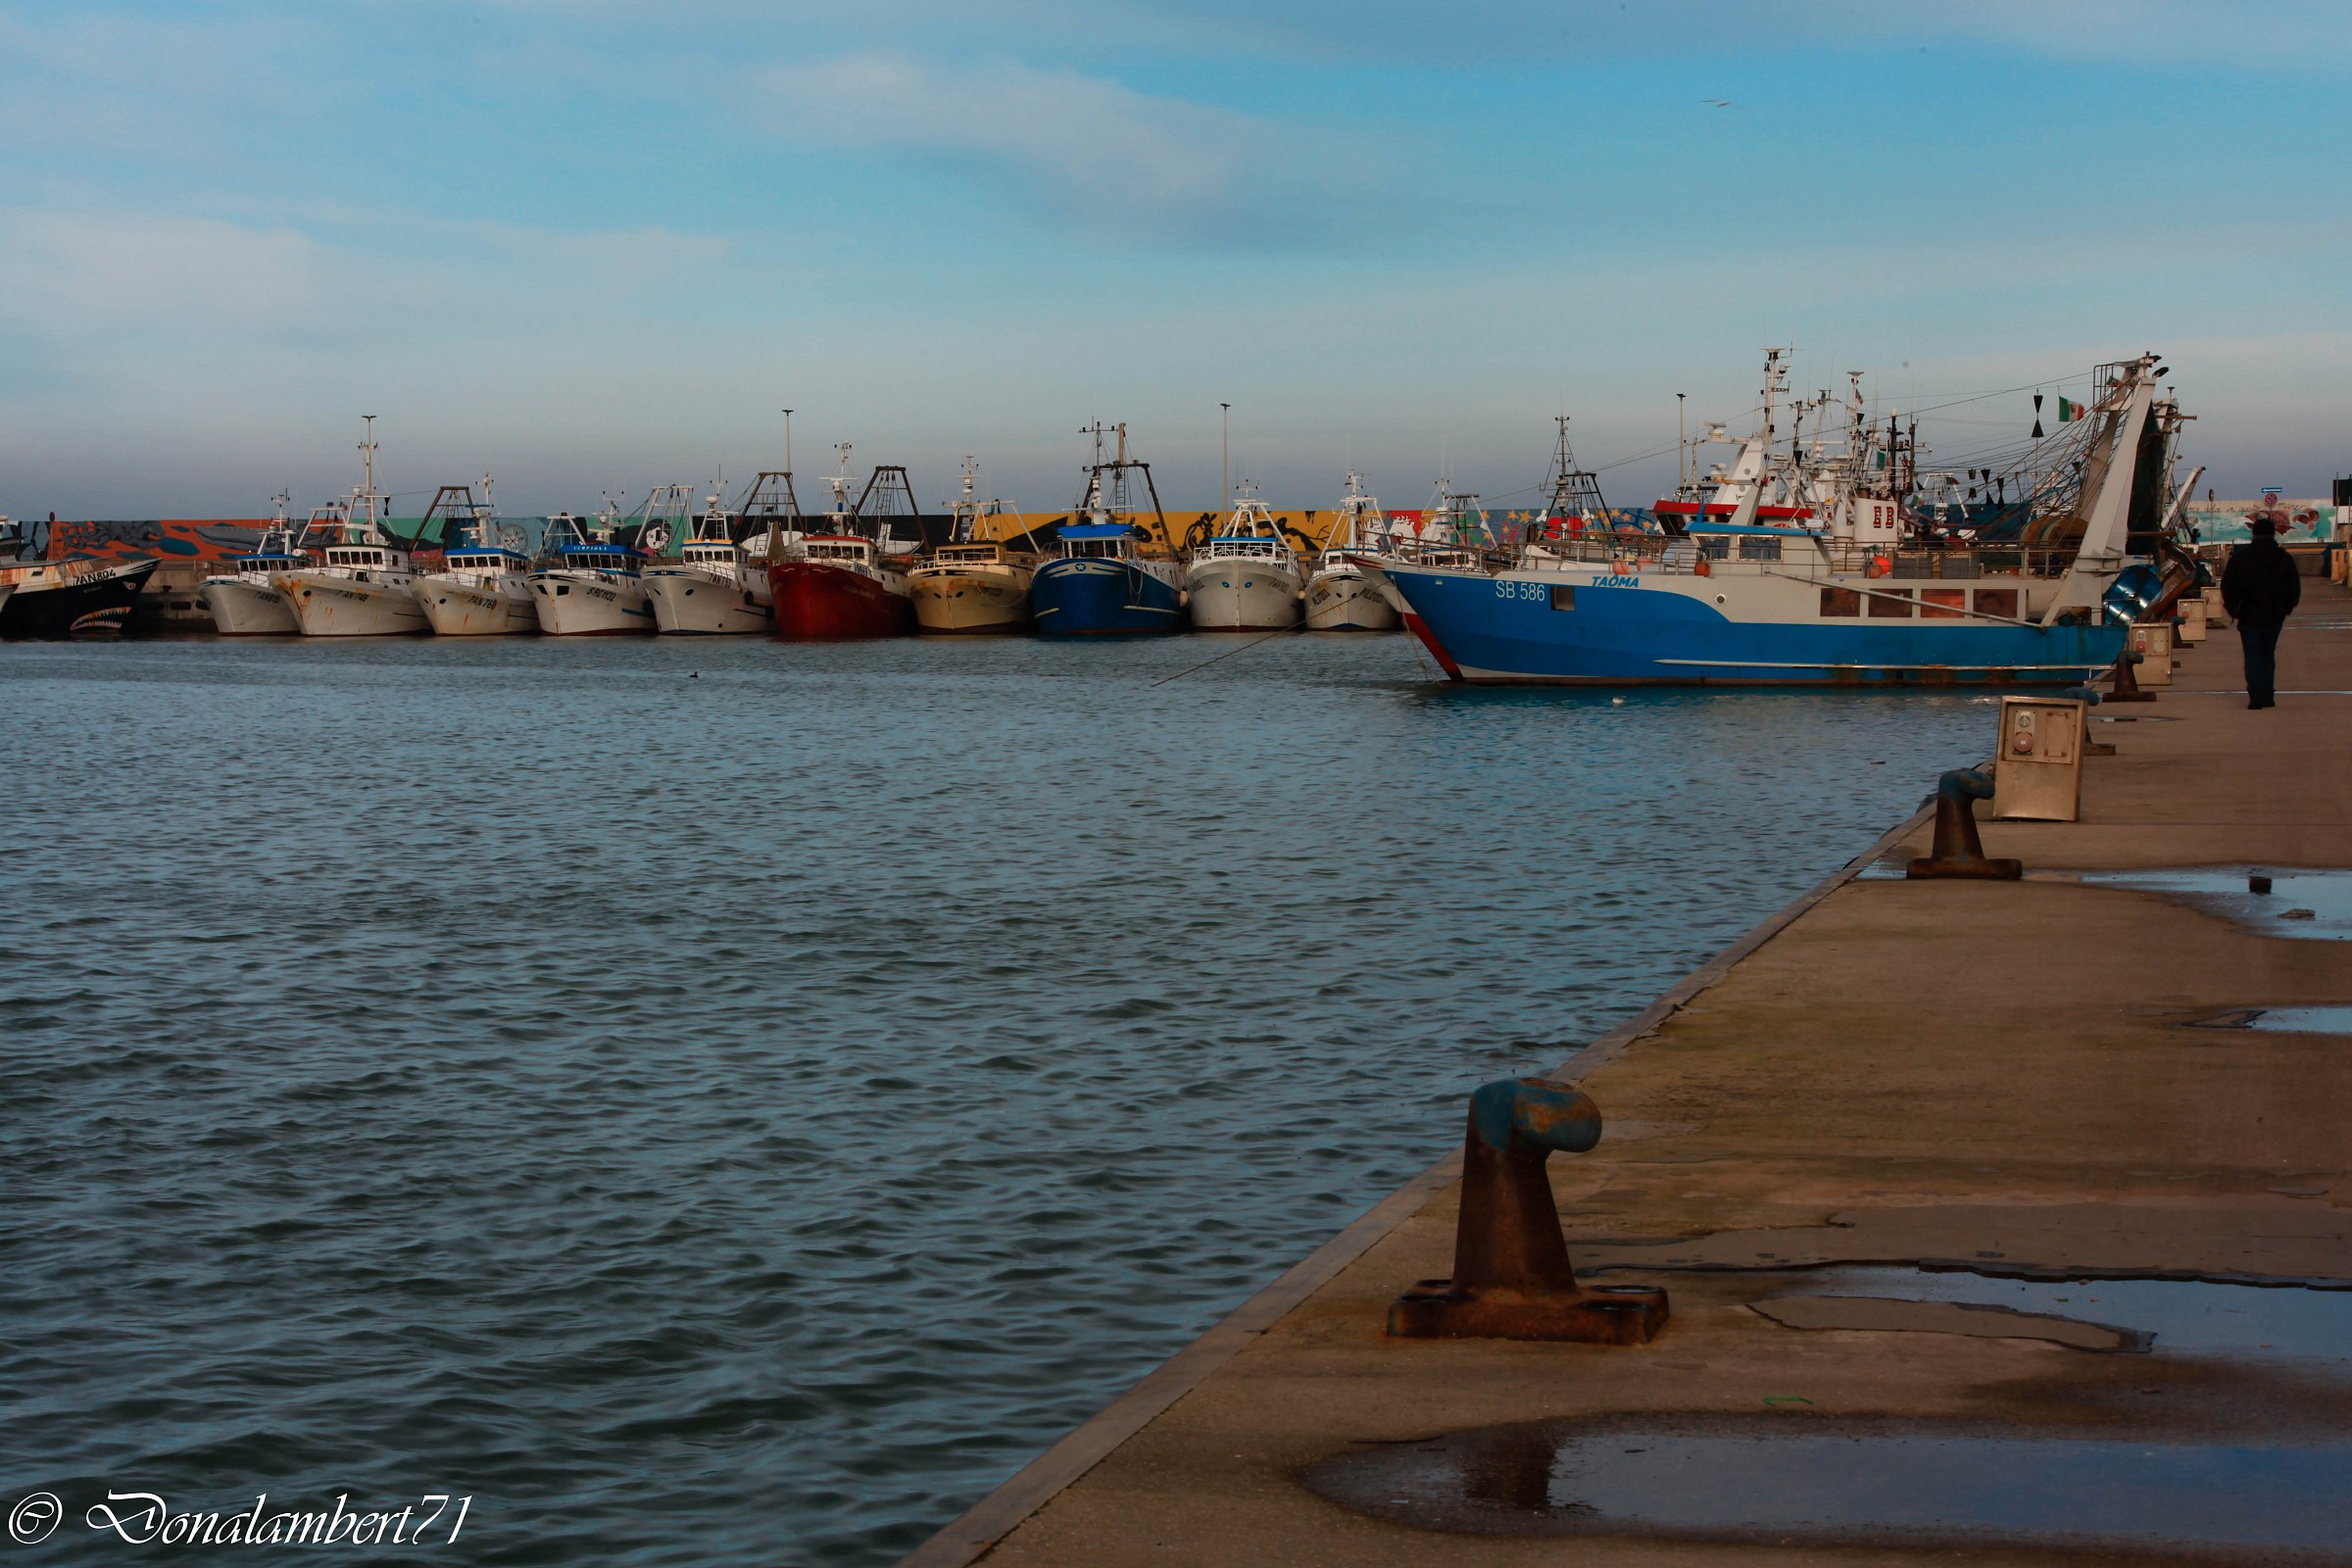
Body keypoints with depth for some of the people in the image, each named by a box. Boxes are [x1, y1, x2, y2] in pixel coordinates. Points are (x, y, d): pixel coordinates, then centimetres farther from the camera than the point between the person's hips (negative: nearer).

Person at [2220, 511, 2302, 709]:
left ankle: (2256, 696, -12)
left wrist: (2233, 609, 9)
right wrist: (2286, 608, 16)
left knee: (2252, 656, 1)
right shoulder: (2284, 558, -2)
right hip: (2273, 616, 2)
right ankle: (2267, 696, 16)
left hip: (2248, 615, -2)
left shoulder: (2239, 556, -5)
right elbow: (2295, 588, 4)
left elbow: (2227, 586, -2)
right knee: (2268, 655, 15)